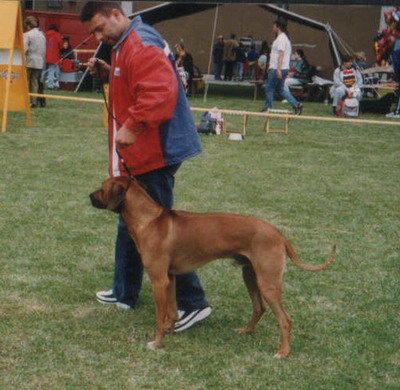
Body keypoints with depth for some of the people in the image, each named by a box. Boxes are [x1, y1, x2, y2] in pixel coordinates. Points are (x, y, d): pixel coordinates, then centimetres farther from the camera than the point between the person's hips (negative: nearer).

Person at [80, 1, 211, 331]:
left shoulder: (141, 45, -19)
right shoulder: (125, 45, 15)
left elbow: (160, 91, -32)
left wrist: (133, 127, -30)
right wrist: (107, 72, 11)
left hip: (154, 154, -11)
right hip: (140, 154, 11)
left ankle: (193, 302, 0)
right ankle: (125, 293, 32)